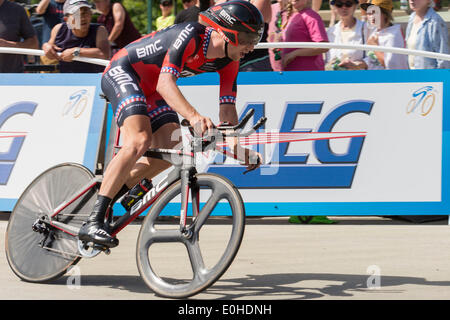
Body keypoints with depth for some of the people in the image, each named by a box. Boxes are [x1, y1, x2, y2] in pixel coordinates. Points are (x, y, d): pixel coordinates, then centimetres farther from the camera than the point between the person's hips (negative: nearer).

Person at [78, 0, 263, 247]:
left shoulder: (229, 62, -6)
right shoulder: (189, 35, -30)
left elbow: (227, 108, -4)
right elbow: (165, 83, -40)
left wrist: (238, 147, -20)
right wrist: (193, 116, -55)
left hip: (150, 89, 9)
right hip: (123, 72, -9)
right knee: (139, 141, -28)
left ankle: (109, 193, 11)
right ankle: (92, 222, -30)